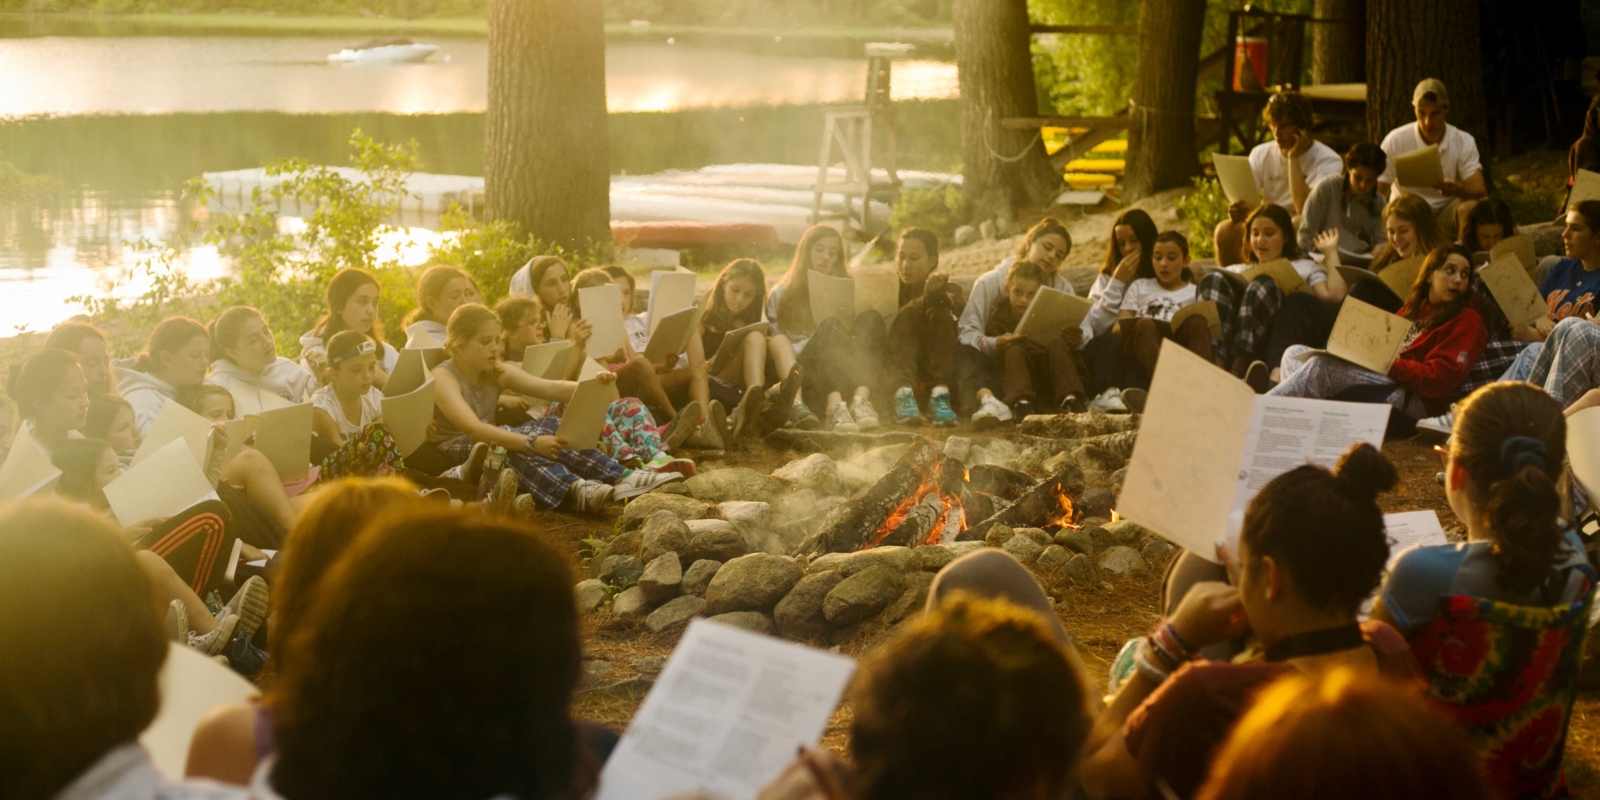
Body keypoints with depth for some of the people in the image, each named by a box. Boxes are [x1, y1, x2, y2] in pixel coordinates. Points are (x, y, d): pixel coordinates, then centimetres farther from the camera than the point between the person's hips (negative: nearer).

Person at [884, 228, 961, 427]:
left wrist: (937, 294, -31)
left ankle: (940, 396, -41)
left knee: (941, 314, -20)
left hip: (938, 371, 0)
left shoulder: (949, 290, 15)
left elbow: (962, 313, -10)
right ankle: (903, 395, -46)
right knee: (908, 314, -21)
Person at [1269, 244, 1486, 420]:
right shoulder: (1414, 309, 27)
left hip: (1415, 399, -8)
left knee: (1322, 366, -27)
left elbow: (1440, 378, -10)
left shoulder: (1466, 321, 3)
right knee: (1295, 353, -2)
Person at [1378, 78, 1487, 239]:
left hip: (1446, 212, 1)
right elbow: (1377, 193, -9)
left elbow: (1479, 191, -15)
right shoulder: (1395, 141, -9)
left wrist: (1456, 189, -39)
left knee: (1469, 207, -30)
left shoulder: (1464, 142, -6)